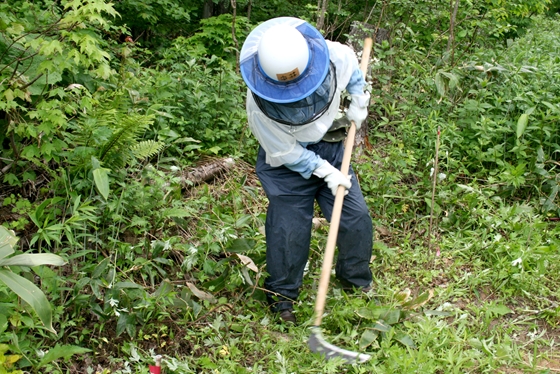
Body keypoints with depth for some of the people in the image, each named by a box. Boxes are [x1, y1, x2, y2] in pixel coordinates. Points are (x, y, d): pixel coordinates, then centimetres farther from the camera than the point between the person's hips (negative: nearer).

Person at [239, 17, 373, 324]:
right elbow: (287, 153, -21)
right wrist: (327, 172, -19)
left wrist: (359, 101, 0)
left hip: (330, 146, 4)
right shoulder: (260, 103, -32)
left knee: (356, 217, 3)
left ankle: (357, 281, 28)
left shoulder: (334, 57, -25)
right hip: (289, 161, -4)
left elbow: (352, 65, 3)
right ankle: (282, 295, 19)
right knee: (288, 228, -5)